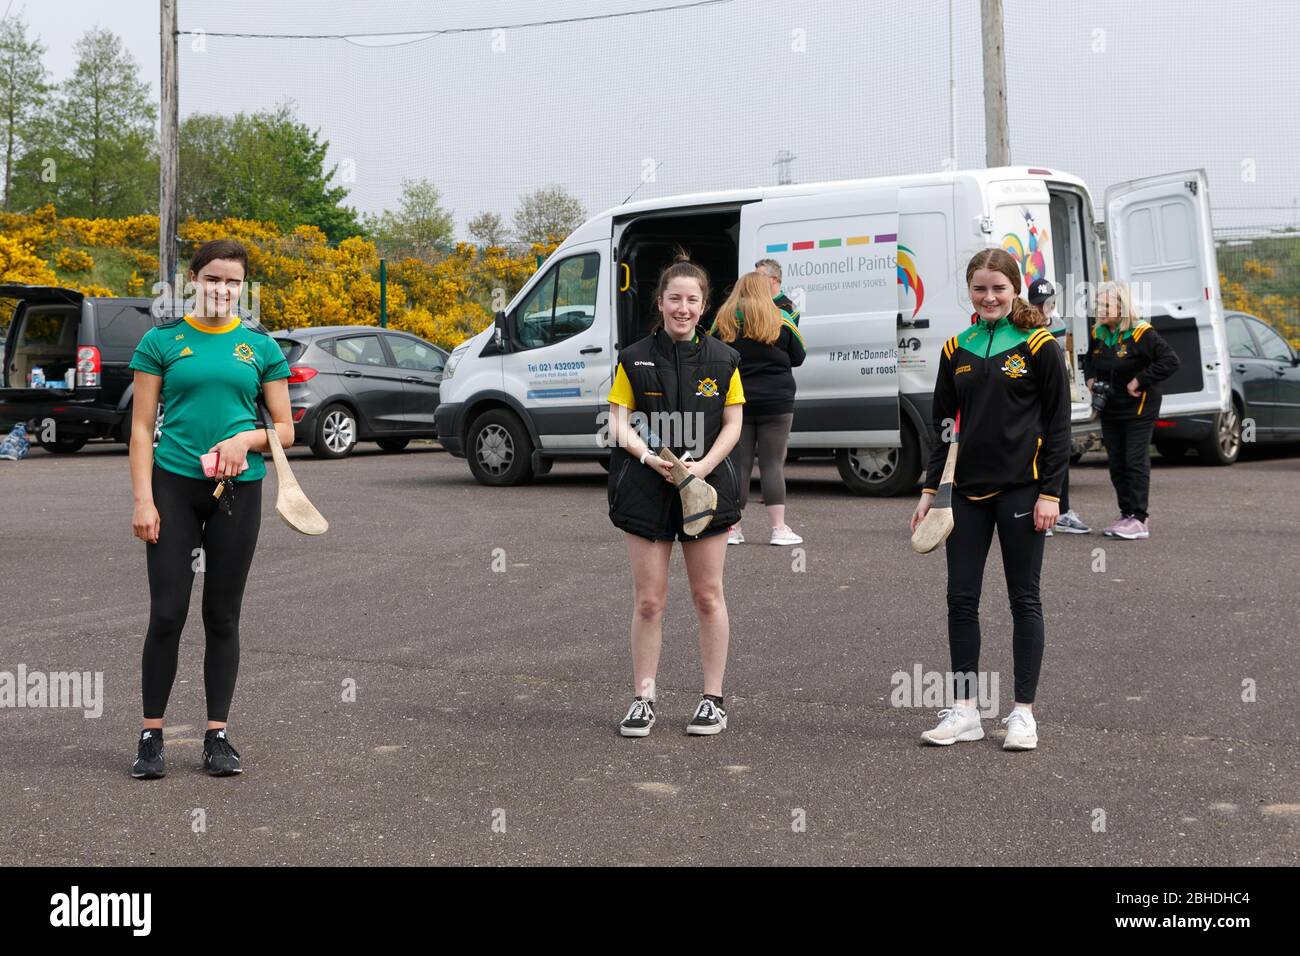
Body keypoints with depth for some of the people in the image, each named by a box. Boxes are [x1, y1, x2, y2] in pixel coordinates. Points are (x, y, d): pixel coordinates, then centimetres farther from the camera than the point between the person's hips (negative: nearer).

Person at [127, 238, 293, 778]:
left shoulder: (260, 347, 7)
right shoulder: (161, 341, 4)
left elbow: (285, 430, 9)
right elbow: (141, 427, 2)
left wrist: (246, 438, -11)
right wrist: (142, 499, -7)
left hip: (237, 490, 1)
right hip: (174, 485, -1)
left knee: (222, 617, 6)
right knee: (167, 613, -5)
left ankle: (217, 736, 15)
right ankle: (151, 737, 7)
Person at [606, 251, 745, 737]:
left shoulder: (723, 360, 4)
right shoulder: (635, 359, 1)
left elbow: (733, 425, 4)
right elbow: (619, 423, 0)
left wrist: (704, 466, -12)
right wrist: (649, 457, -18)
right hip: (646, 490, -1)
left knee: (708, 595, 8)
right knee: (648, 600, 2)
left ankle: (713, 699, 17)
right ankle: (643, 699, 12)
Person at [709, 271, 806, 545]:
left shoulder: (723, 320, 0)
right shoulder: (779, 319, -4)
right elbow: (798, 357, 4)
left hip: (735, 402, 2)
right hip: (775, 402, -2)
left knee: (738, 464, 6)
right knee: (772, 464, 2)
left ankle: (733, 527, 8)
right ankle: (779, 528, 0)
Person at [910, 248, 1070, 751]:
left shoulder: (1039, 346, -3)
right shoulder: (956, 349, 9)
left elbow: (1058, 425, -4)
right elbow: (943, 425, 13)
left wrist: (1051, 493, -10)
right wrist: (930, 489, 7)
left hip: (1021, 489, -4)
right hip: (968, 491, 5)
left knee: (1024, 598, 4)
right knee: (961, 598, 4)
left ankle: (1023, 712, 11)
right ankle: (964, 710, 13)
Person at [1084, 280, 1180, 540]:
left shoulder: (1141, 334, -14)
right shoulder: (1098, 334, 8)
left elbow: (1170, 360, -21)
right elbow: (1089, 360, 27)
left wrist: (1139, 381, -21)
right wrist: (1090, 379, 7)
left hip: (1138, 409, -7)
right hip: (1109, 410, 7)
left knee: (1136, 463, -7)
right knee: (1117, 465, 9)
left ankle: (1139, 519, -5)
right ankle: (1126, 515, 17)